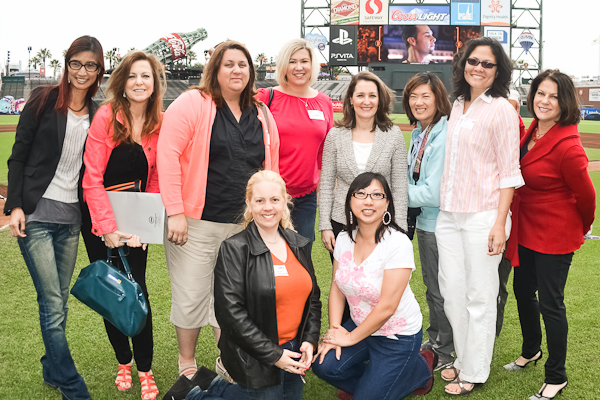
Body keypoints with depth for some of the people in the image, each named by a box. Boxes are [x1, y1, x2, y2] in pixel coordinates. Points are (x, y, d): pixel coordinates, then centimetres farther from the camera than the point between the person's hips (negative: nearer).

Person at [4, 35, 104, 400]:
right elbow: (18, 157, -3)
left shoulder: (97, 115, 7)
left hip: (71, 218, 4)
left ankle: (52, 370, 29)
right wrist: (15, 205, -10)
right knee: (53, 304, -4)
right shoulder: (44, 101, -4)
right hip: (36, 214, -4)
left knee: (59, 302, 12)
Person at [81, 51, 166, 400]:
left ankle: (145, 370, 12)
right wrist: (107, 227, -19)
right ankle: (124, 361, 27)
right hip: (99, 218, -1)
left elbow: (156, 179, 0)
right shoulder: (107, 116, -13)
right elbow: (92, 178, -15)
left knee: (137, 290, -3)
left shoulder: (160, 123, -4)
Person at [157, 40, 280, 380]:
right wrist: (175, 211, -18)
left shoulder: (262, 114, 11)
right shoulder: (193, 103, -6)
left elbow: (271, 167, 15)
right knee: (191, 296, 7)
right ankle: (187, 362, 29)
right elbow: (168, 154, -14)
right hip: (195, 224, -4)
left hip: (244, 225, 4)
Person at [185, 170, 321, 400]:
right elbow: (231, 312, -19)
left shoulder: (300, 245, 5)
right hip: (255, 359, -7)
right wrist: (273, 354, -18)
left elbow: (313, 297, 12)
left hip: (294, 349, 7)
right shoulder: (234, 249, -14)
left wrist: (310, 340, -3)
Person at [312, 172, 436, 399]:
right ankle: (371, 380, 16)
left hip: (398, 335, -5)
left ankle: (421, 368, 21)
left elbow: (386, 307, -23)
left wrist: (350, 338, -15)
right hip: (360, 326, 5)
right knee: (324, 365, -15)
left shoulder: (398, 243, -24)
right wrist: (334, 329, -9)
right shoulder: (344, 238, -5)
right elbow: (337, 287, 3)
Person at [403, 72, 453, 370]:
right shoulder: (417, 133, 6)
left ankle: (446, 352, 24)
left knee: (441, 290, 6)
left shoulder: (446, 137, -22)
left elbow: (435, 192, -23)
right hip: (424, 221, 9)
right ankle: (434, 340, 41)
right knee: (430, 284, 22)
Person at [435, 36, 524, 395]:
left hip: (482, 216, -6)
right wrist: (444, 206, 15)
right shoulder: (458, 106, 12)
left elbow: (509, 172, -9)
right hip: (449, 214, 6)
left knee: (480, 297, 3)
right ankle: (463, 358, 29)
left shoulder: (501, 110, -7)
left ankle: (475, 372, 17)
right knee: (451, 289, 11)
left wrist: (500, 223, -15)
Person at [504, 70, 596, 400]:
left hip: (555, 236, -8)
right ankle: (530, 351, 45)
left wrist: (581, 227, 1)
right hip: (527, 230, 8)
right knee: (522, 291, 21)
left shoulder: (567, 146, -23)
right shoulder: (530, 131, 0)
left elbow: (586, 195, -12)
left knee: (550, 303, 2)